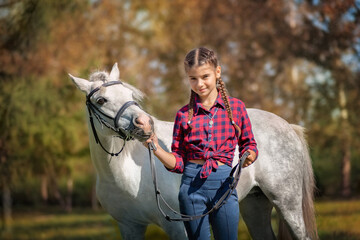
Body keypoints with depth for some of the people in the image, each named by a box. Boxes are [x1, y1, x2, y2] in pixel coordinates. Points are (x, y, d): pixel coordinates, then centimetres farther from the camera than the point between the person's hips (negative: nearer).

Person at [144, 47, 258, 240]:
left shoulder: (236, 107, 4)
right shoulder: (184, 115, 5)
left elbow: (248, 144, 12)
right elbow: (178, 163, 6)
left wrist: (249, 156, -10)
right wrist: (157, 149, -11)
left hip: (223, 183, -1)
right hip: (192, 185, 1)